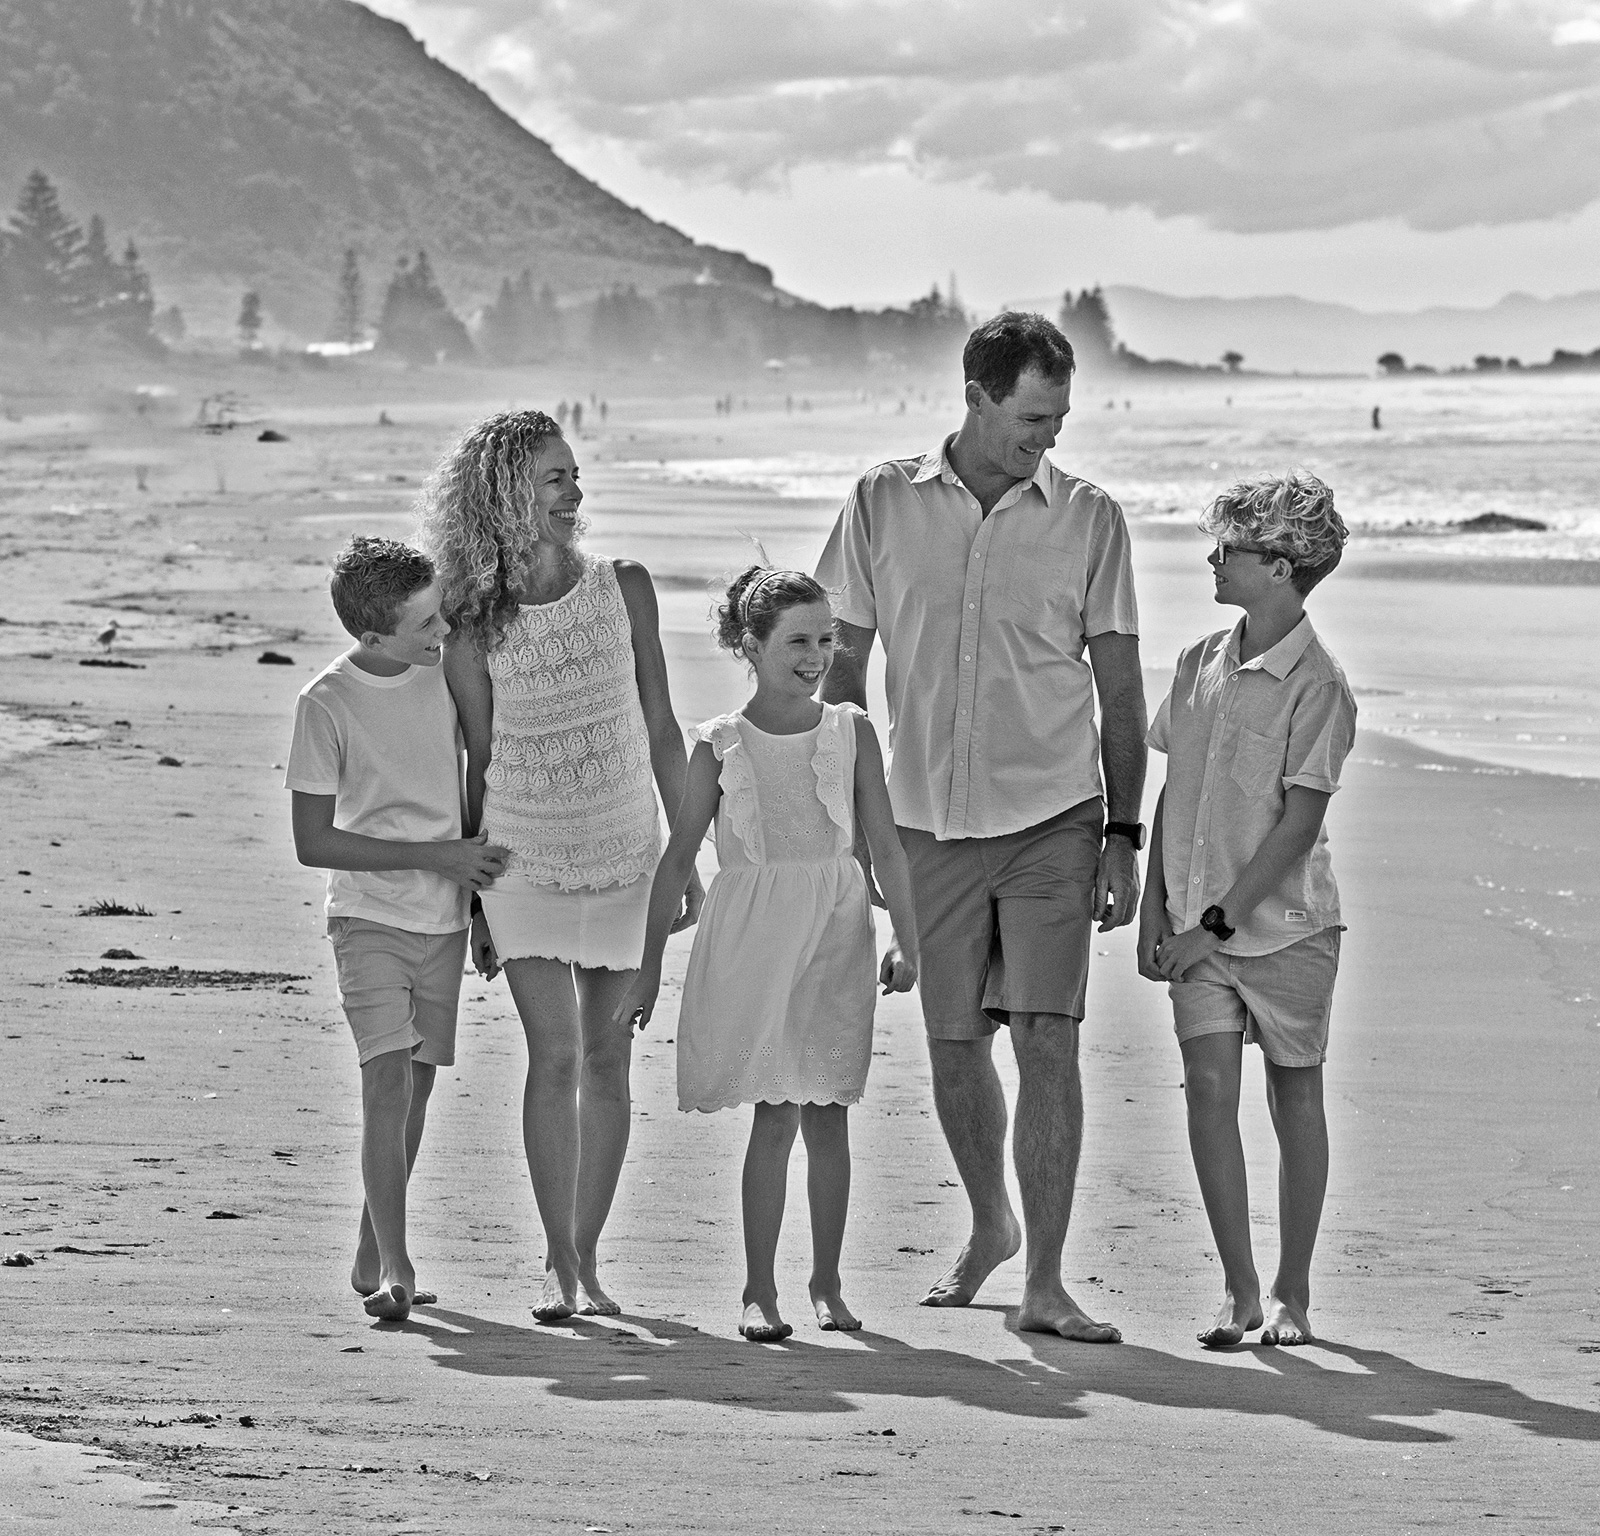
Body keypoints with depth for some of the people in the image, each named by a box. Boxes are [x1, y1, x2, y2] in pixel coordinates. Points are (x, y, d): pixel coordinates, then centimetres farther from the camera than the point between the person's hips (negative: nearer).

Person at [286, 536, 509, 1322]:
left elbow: (475, 767, 19)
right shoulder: (326, 703, -13)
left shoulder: (445, 673, 0)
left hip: (444, 917, 5)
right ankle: (395, 1271, -18)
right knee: (388, 1079, -16)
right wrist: (436, 856, -13)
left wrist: (483, 868, 10)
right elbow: (313, 842, -11)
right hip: (370, 915, -5)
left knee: (416, 1086, 8)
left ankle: (370, 1258, 20)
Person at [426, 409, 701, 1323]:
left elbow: (661, 731, 6)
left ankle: (586, 1259, 13)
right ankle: (559, 1265, -3)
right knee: (555, 1055, -10)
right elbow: (480, 762, 2)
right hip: (525, 858, -2)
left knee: (607, 1060, 4)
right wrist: (472, 896, 5)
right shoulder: (477, 632, -6)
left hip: (625, 854, 2)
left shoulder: (625, 589, 0)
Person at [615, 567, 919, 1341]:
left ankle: (826, 1284, 15)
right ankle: (759, 1291, 2)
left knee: (828, 1115, 3)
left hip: (836, 936, 2)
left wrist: (906, 941, 0)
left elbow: (886, 846, 7)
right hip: (754, 938, -2)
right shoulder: (722, 745, 0)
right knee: (775, 1115, -6)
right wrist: (648, 967, 5)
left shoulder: (850, 732, 5)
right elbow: (679, 857, 5)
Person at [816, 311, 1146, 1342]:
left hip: (1053, 816, -1)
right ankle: (991, 1225, 35)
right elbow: (842, 666, 9)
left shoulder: (1089, 518, 0)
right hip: (928, 821, 2)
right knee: (954, 1046, 9)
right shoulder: (883, 505, 2)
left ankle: (1046, 1282, -8)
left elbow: (1120, 690, 4)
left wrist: (1124, 834, -1)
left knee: (1047, 1036, -11)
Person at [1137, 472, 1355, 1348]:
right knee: (1208, 1085, -7)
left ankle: (1291, 1295, 18)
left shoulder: (1316, 685, -12)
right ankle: (1239, 1289, 1)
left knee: (1293, 1095, 7)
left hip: (1284, 920, -4)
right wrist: (1154, 904, 8)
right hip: (1198, 924, 4)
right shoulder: (1201, 664, 6)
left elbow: (1300, 822, -15)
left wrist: (1217, 920, -17)